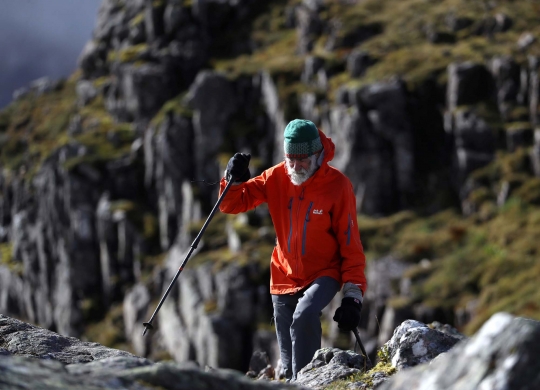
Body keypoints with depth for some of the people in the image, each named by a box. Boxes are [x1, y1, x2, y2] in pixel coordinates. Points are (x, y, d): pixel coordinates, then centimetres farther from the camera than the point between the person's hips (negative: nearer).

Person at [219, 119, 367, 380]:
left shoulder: (337, 186, -14)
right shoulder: (276, 177, -4)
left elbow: (350, 246, -11)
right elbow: (232, 204, 1)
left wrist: (353, 295, -16)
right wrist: (235, 180, -21)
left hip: (324, 275, -4)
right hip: (284, 277, 4)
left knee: (304, 316, -35)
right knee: (288, 364, 6)